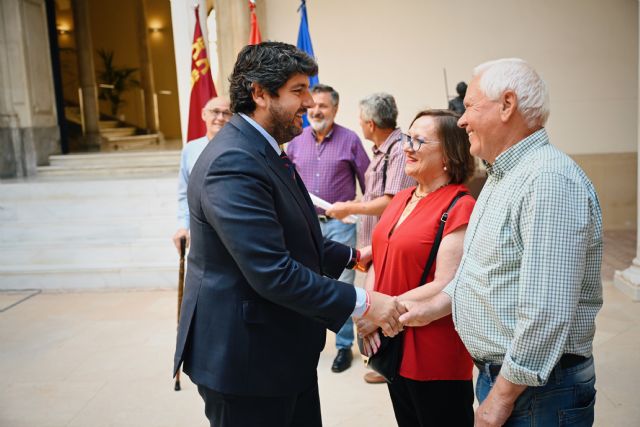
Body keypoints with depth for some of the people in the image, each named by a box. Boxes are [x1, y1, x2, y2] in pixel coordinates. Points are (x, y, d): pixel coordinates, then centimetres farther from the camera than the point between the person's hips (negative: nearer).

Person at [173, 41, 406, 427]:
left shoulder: (264, 151, 9)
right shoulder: (233, 163, -24)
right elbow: (273, 273, -29)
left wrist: (353, 256, 15)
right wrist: (363, 303, -23)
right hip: (246, 358, -9)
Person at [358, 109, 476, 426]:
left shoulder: (460, 208, -16)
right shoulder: (401, 199, 7)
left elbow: (446, 287, -21)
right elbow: (379, 261, 10)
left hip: (436, 357, -7)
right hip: (392, 346, 7)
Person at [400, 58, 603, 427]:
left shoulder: (550, 180, -24)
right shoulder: (503, 175, 10)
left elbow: (546, 313, -27)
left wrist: (502, 397, -20)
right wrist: (434, 307, 9)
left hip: (537, 390, -9)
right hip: (497, 372, 9)